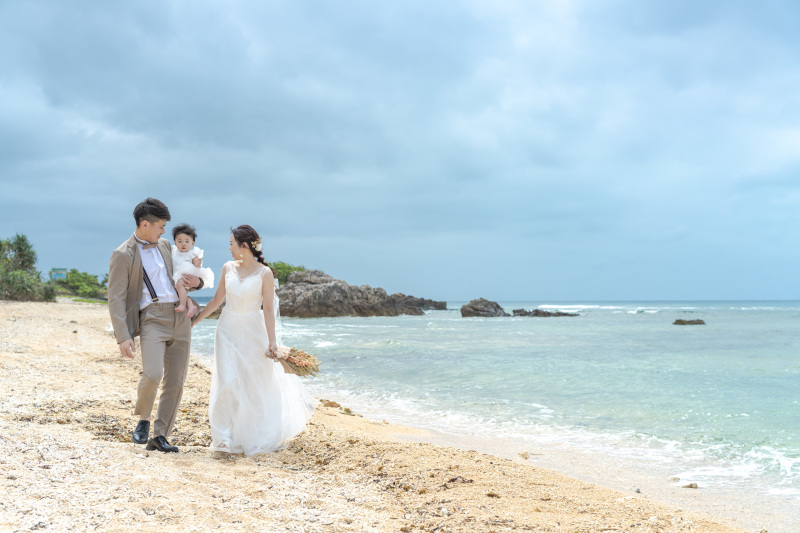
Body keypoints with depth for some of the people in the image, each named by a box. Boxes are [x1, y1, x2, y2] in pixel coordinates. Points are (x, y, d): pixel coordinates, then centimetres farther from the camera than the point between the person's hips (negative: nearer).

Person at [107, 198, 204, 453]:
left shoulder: (164, 245, 15)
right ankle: (144, 419, 7)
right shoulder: (122, 255, -4)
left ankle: (160, 436, 13)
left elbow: (180, 272, 31)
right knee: (153, 375, -22)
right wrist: (123, 336, -16)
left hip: (180, 319, 6)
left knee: (175, 382, 3)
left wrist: (196, 281, 7)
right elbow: (116, 299, -7)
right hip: (151, 319, -6)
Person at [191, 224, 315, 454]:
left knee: (258, 384, 9)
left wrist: (272, 341, -16)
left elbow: (268, 309, -12)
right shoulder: (228, 268, 1)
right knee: (228, 382, -6)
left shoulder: (264, 273, -11)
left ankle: (265, 435, 32)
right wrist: (194, 320, 11)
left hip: (253, 332, -3)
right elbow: (217, 299, 10)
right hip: (228, 330, 3)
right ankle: (225, 437, 2)